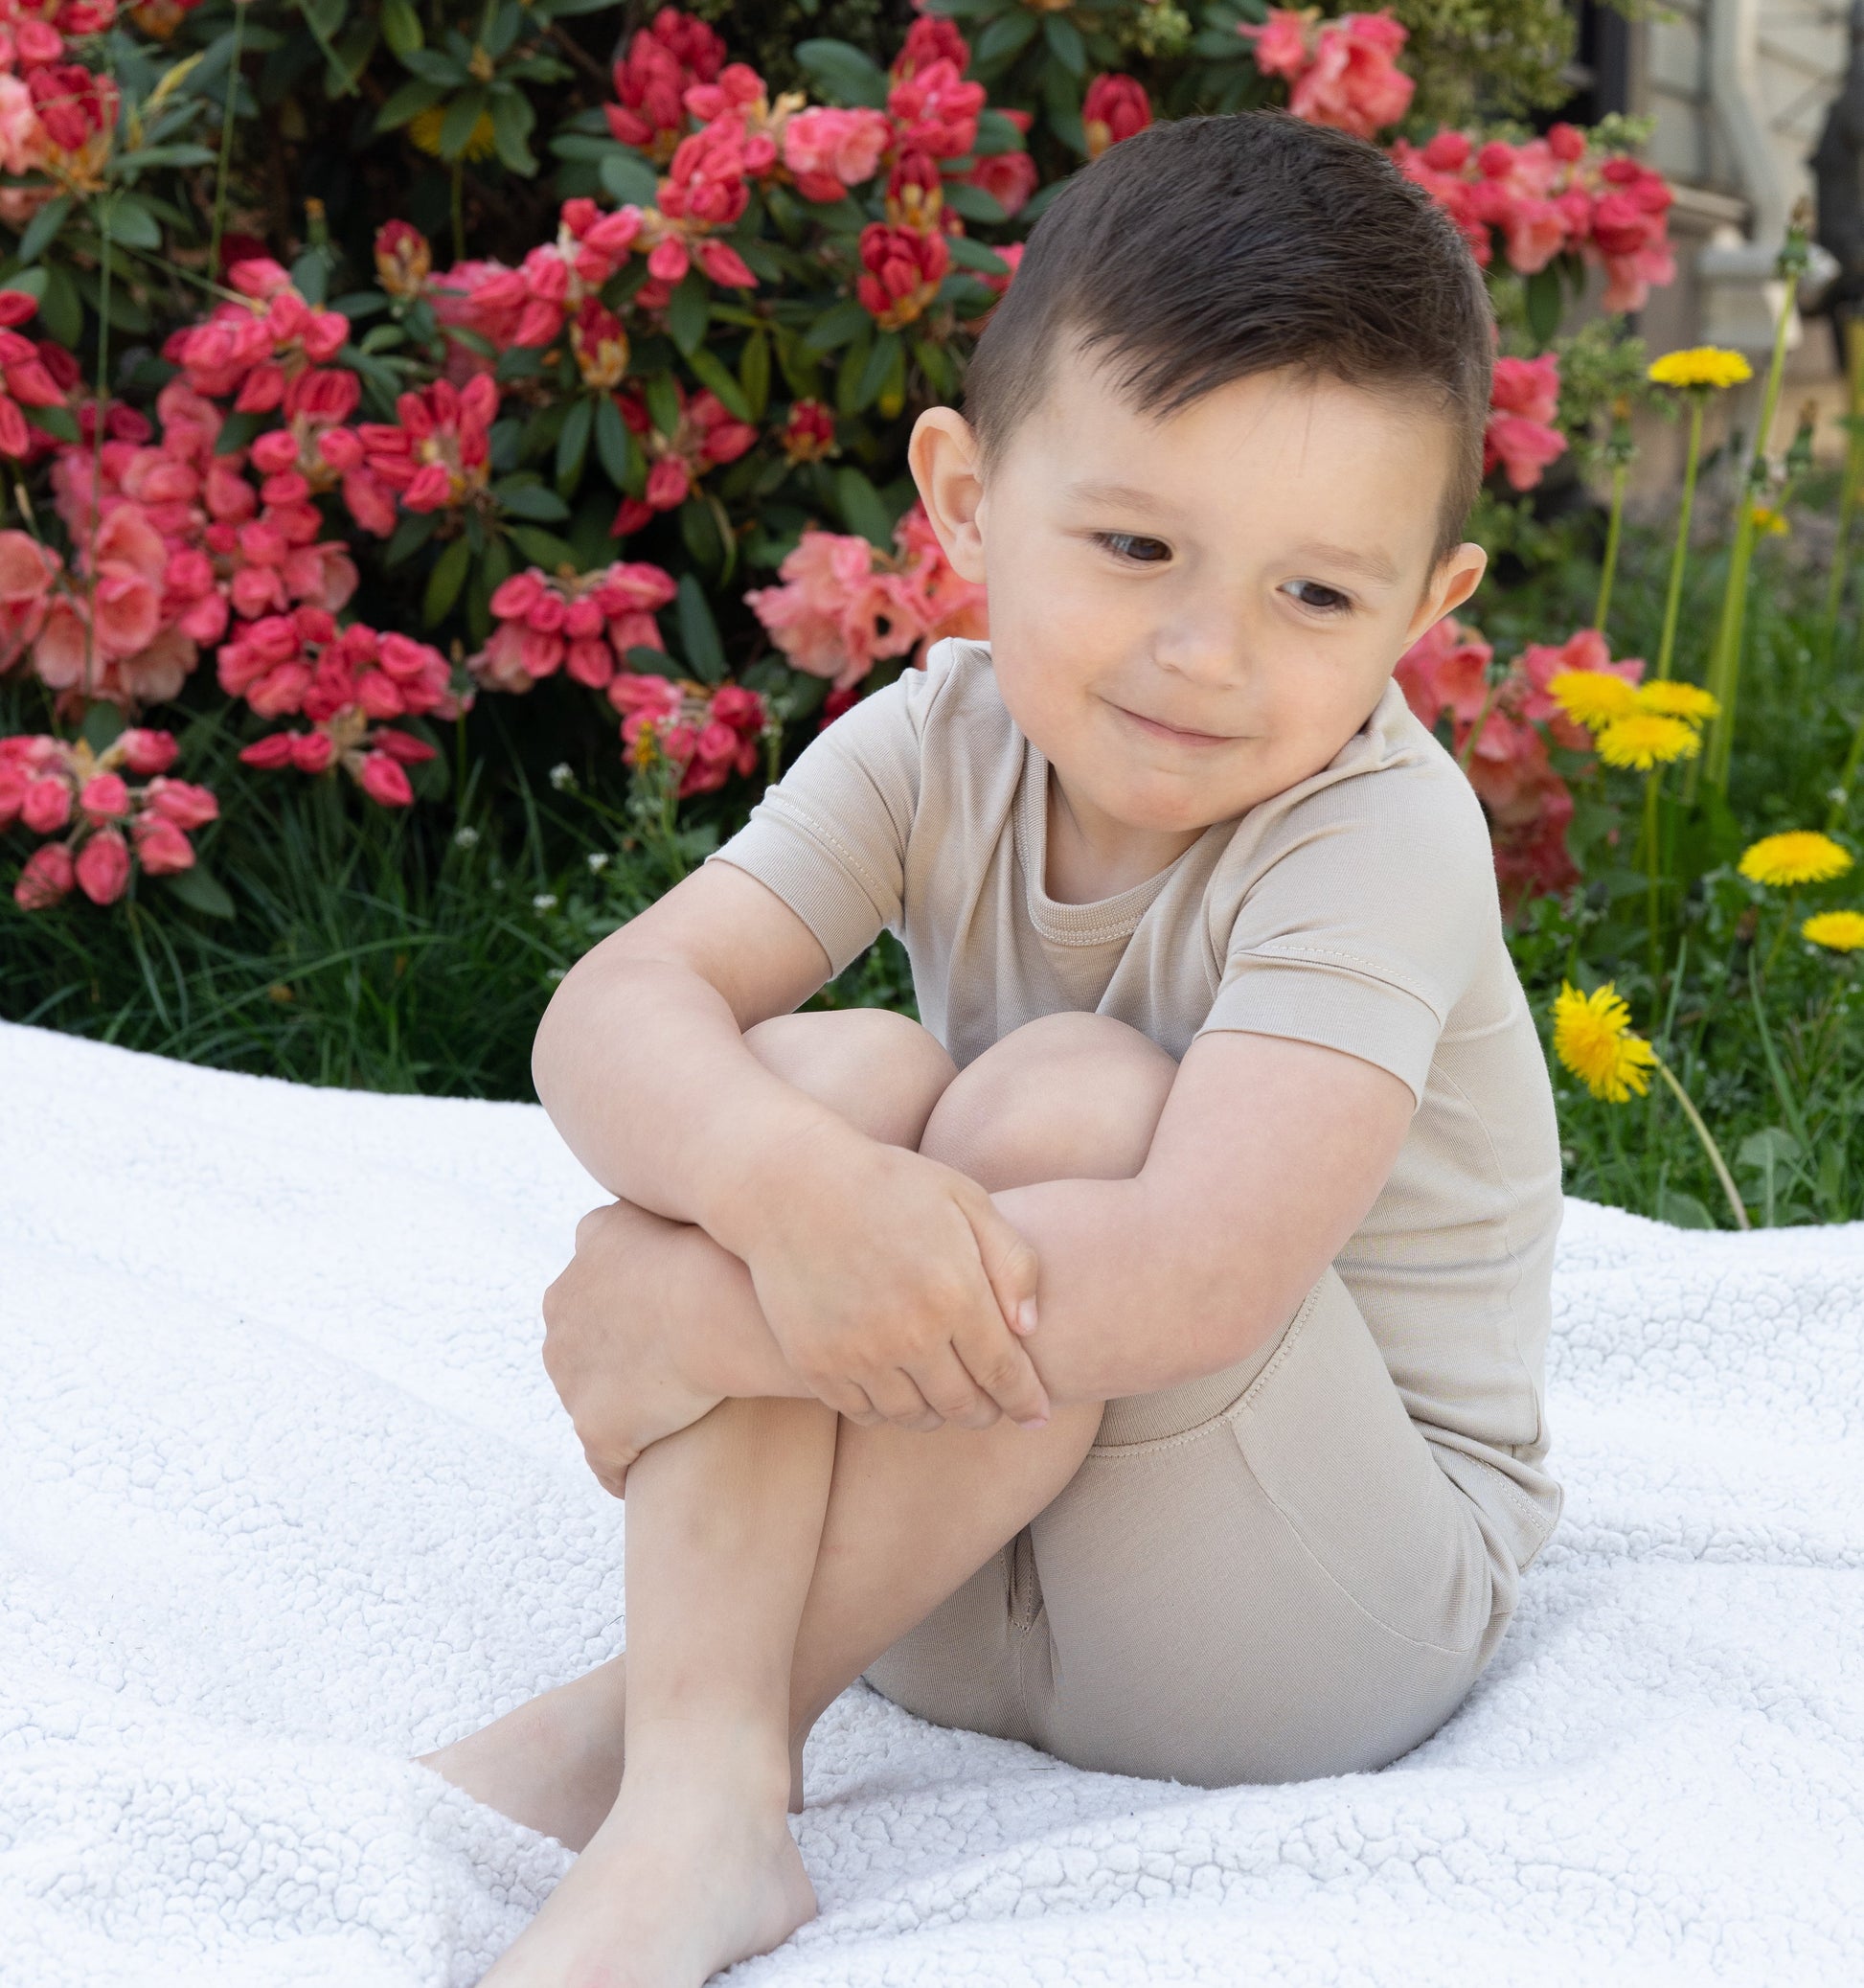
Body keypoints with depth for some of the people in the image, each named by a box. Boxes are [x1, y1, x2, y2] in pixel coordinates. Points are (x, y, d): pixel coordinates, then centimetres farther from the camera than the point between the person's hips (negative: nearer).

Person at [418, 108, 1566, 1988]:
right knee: (840, 1072, -22)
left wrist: (687, 1314, -32)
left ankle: (629, 1708, -21)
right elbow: (614, 1014, -18)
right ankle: (697, 1786, -27)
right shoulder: (933, 750, -7)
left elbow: (1201, 1282, -36)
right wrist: (789, 1183, -42)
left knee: (1073, 1100, -29)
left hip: (1327, 1610, -4)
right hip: (978, 1549, 4)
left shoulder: (1380, 838, -23)